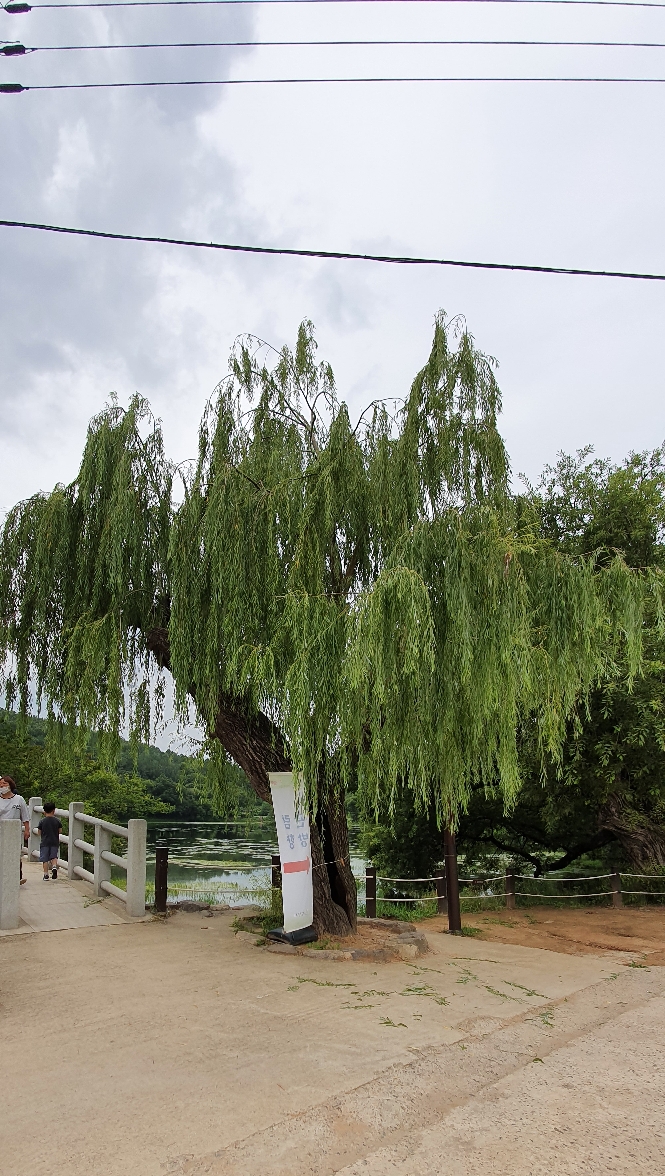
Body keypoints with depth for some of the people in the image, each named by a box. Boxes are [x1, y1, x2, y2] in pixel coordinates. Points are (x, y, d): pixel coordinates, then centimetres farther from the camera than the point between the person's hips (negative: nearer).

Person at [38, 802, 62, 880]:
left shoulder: (42, 821, -5)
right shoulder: (57, 820, -3)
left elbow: (39, 832, 1)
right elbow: (59, 831, 3)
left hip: (45, 842, -1)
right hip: (55, 842, 1)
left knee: (45, 859, 5)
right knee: (54, 857, 13)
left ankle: (46, 874, 5)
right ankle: (54, 867, -12)